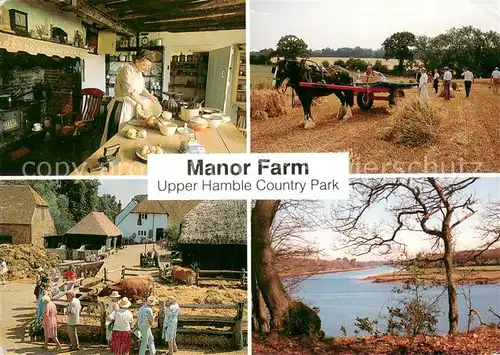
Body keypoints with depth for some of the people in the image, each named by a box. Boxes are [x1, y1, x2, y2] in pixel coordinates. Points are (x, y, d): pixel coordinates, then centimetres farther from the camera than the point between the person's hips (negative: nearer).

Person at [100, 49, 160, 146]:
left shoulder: (138, 72, 12)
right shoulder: (127, 69, -16)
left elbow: (141, 88, 19)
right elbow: (130, 89, -26)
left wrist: (149, 96, 0)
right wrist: (143, 103, -21)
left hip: (132, 107, 9)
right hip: (122, 106, -9)